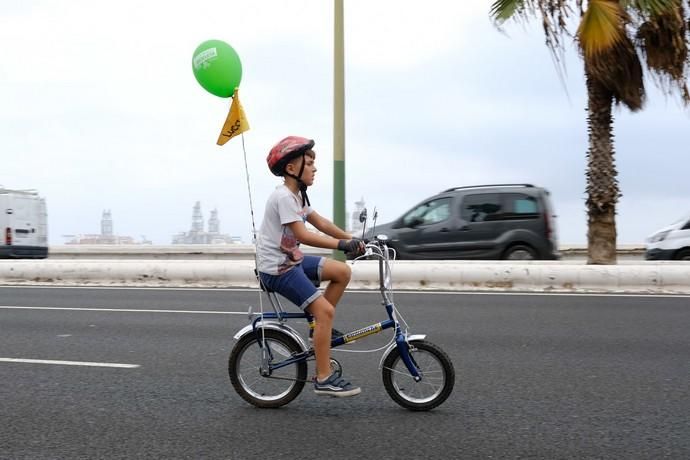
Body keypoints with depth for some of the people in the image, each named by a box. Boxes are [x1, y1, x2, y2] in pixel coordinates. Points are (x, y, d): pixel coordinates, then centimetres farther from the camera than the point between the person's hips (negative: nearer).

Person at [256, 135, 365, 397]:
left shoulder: (298, 196, 12)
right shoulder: (283, 197, -19)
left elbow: (320, 223, 13)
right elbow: (303, 235, -26)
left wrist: (352, 240, 4)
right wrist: (341, 244, -29)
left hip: (291, 260, 10)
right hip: (277, 268, -10)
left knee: (342, 272, 2)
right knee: (324, 309, -16)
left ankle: (320, 327, 13)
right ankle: (324, 379, -12)